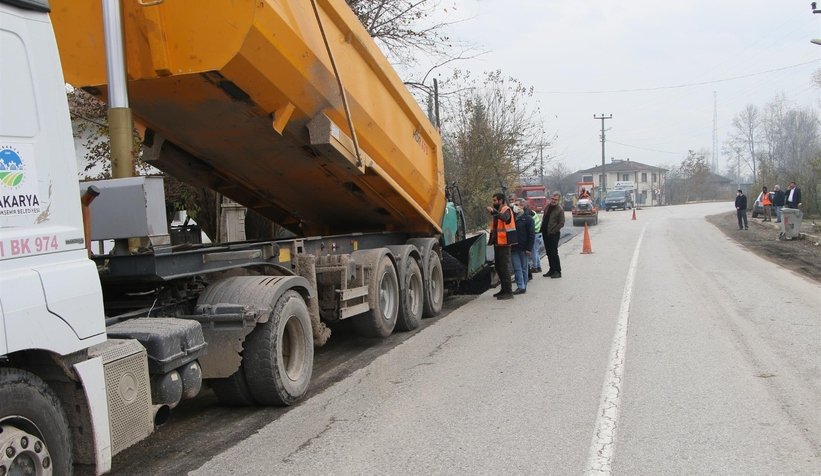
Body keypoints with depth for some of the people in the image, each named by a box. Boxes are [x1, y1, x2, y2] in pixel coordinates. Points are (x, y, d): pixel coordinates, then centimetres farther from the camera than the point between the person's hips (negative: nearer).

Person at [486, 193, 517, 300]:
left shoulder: (506, 210, -10)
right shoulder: (497, 211, 18)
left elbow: (505, 218, -35)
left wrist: (493, 212, -45)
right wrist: (491, 240, 17)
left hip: (504, 243, -10)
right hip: (498, 243, 10)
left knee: (504, 267, -8)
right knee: (499, 267, 14)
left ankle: (508, 292, -5)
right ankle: (504, 290, 24)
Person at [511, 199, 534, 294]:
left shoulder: (528, 218, -5)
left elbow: (531, 234, -7)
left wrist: (529, 248, -13)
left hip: (523, 248, -4)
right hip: (514, 247, 4)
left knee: (524, 267, 6)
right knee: (517, 268, -2)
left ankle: (524, 286, 12)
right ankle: (520, 286, -2)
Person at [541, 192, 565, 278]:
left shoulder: (560, 210, -10)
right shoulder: (547, 207, 10)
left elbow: (561, 223, -13)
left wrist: (552, 231, -14)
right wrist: (542, 228, 9)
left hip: (554, 234, -7)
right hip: (545, 234, 7)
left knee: (554, 253, -7)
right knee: (549, 253, 12)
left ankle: (557, 271, 0)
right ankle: (552, 270, 22)